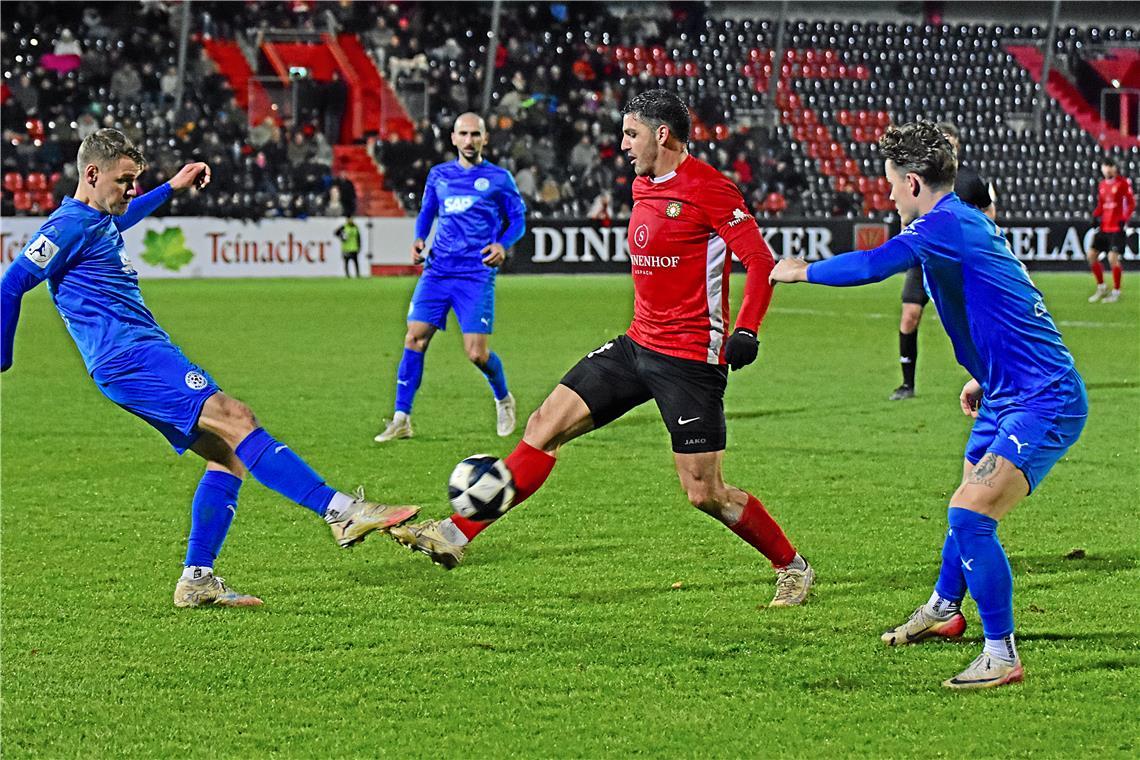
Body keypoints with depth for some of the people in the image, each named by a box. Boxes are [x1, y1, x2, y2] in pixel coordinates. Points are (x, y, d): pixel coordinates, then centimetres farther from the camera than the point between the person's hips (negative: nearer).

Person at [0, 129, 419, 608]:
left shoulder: (99, 222, 21)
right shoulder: (71, 225, -8)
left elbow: (123, 218, 46)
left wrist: (171, 188, 50)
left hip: (146, 357, 11)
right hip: (128, 355, -11)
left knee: (229, 455, 4)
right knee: (235, 419, -24)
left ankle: (196, 581, 4)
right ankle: (342, 512, -35)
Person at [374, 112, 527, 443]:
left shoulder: (499, 178, 3)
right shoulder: (439, 175, 12)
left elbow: (518, 219, 8)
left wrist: (502, 244, -11)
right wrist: (419, 239, 4)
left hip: (477, 274, -3)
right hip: (438, 270, 3)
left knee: (476, 353, -8)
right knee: (414, 339, -8)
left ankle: (504, 400, 22)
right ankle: (401, 418, -2)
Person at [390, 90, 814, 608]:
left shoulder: (707, 188, -14)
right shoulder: (643, 187, 13)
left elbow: (761, 260, -16)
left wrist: (746, 332, -24)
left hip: (691, 361, -8)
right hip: (638, 345, 8)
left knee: (703, 493, -5)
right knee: (546, 424, -2)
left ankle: (792, 569, 17)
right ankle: (456, 535, -2)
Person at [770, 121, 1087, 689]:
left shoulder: (947, 224, -19)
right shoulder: (970, 222, 14)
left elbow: (873, 265, -30)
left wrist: (803, 270, -13)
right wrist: (984, 379, 31)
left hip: (1043, 404, -11)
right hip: (1009, 397, 11)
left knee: (970, 513, -20)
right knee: (970, 507, 27)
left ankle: (1002, 656, -15)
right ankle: (943, 610, 50)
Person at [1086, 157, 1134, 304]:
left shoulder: (1123, 183, -8)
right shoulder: (1102, 185, 11)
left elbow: (1131, 203, -7)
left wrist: (1125, 219, -16)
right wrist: (1096, 216, 2)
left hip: (1117, 227, -7)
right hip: (1104, 226, 7)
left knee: (1113, 258, -14)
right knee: (1092, 255, 5)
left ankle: (1116, 292, 1)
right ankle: (1101, 288, 20)